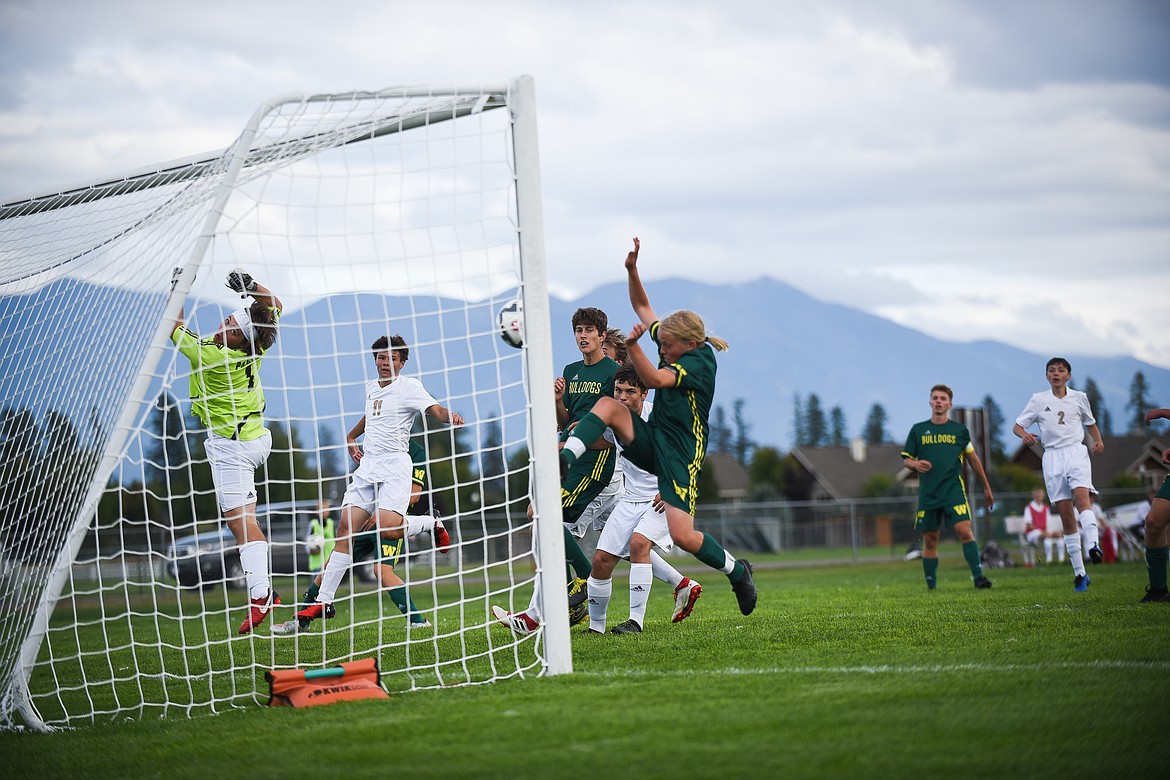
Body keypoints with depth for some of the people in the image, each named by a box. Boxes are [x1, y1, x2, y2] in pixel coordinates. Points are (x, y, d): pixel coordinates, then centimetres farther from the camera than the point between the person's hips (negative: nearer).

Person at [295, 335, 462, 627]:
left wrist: (450, 416, -41)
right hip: (367, 464, 6)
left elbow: (435, 409, -20)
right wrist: (351, 437, 29)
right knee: (346, 530, -4)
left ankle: (433, 524, 6)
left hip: (394, 464, -6)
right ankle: (324, 601, -4)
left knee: (387, 527, -26)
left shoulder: (409, 386, -4)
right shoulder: (371, 387, 16)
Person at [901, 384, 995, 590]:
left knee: (964, 530, -18)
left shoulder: (959, 430, 8)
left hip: (954, 490, -1)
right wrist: (915, 464, -11)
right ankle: (931, 587, 12)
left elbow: (973, 460, 17)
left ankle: (978, 577, -20)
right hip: (928, 494, 1)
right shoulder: (918, 430, 9)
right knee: (930, 540, 4)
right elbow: (905, 459, 13)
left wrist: (986, 488, 21)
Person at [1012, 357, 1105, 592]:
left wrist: (1098, 440, 6)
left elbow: (1090, 423, 26)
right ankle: (1079, 573, -1)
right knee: (1066, 515, -3)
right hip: (1053, 457, 1)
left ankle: (1094, 544, -48)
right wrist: (1024, 434, -11)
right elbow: (1017, 425, 12)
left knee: (1082, 495, -29)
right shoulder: (1038, 400, 10)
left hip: (1076, 452, -1)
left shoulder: (1079, 397, 12)